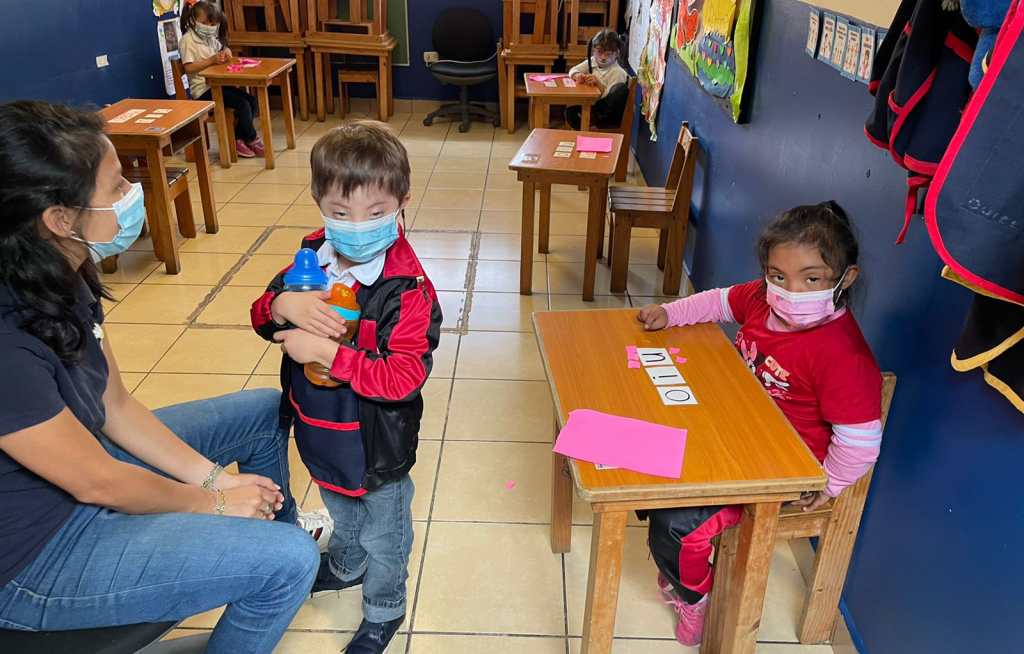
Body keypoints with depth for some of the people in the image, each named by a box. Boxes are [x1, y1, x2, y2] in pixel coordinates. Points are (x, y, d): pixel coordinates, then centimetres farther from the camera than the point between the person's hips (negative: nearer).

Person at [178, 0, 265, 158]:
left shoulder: (211, 38, 15)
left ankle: (238, 139, 0)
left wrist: (226, 52, 1)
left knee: (252, 101, -7)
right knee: (243, 104, -21)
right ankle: (252, 139, -3)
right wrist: (212, 60, -24)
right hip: (203, 90, -8)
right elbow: (189, 68, -17)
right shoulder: (187, 40, -9)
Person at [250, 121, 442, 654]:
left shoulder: (407, 288, -30)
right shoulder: (313, 255, -10)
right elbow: (263, 315, -2)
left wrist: (324, 351, -36)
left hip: (376, 444, -6)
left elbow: (403, 378, -34)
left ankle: (384, 611, 46)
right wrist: (283, 304, -26)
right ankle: (346, 567, 64)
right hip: (320, 430, 6)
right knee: (341, 514, 35)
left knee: (382, 534, 20)